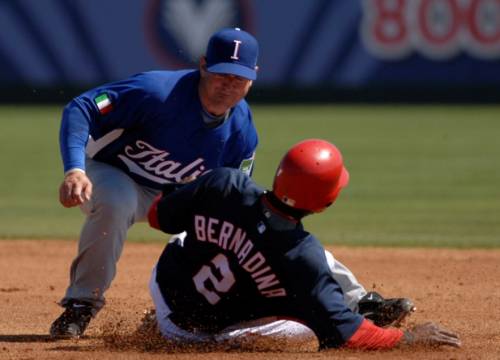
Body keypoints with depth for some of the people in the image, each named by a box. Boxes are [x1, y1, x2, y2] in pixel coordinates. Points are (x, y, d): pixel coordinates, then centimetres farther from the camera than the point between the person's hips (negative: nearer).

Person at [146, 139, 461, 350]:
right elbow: (343, 334, -26)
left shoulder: (224, 184, -24)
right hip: (209, 334, -4)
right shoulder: (302, 255, -30)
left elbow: (158, 217, -7)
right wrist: (410, 338, -14)